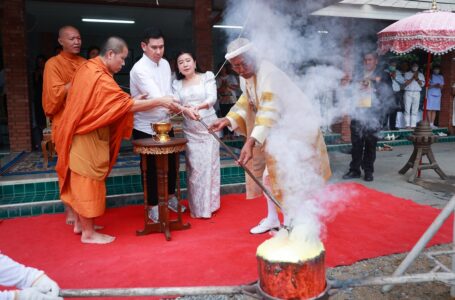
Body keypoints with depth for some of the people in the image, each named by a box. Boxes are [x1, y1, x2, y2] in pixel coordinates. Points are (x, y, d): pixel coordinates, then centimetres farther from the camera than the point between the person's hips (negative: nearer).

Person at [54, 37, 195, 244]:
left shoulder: (87, 67, 8)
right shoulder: (100, 77, -23)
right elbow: (128, 105, -24)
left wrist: (130, 101, 6)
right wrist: (160, 101, -19)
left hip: (83, 133, 10)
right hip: (89, 137, -10)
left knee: (83, 180, 16)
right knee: (89, 180, -1)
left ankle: (81, 222, 29)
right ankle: (88, 233, 10)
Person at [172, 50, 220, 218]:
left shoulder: (207, 77, 2)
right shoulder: (177, 84, 11)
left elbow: (212, 98, -13)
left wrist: (199, 106, -33)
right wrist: (181, 108, -25)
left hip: (208, 127, -2)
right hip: (190, 130, 2)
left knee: (209, 164, 1)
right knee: (194, 166, 1)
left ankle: (209, 204, 14)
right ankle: (197, 207, 11)